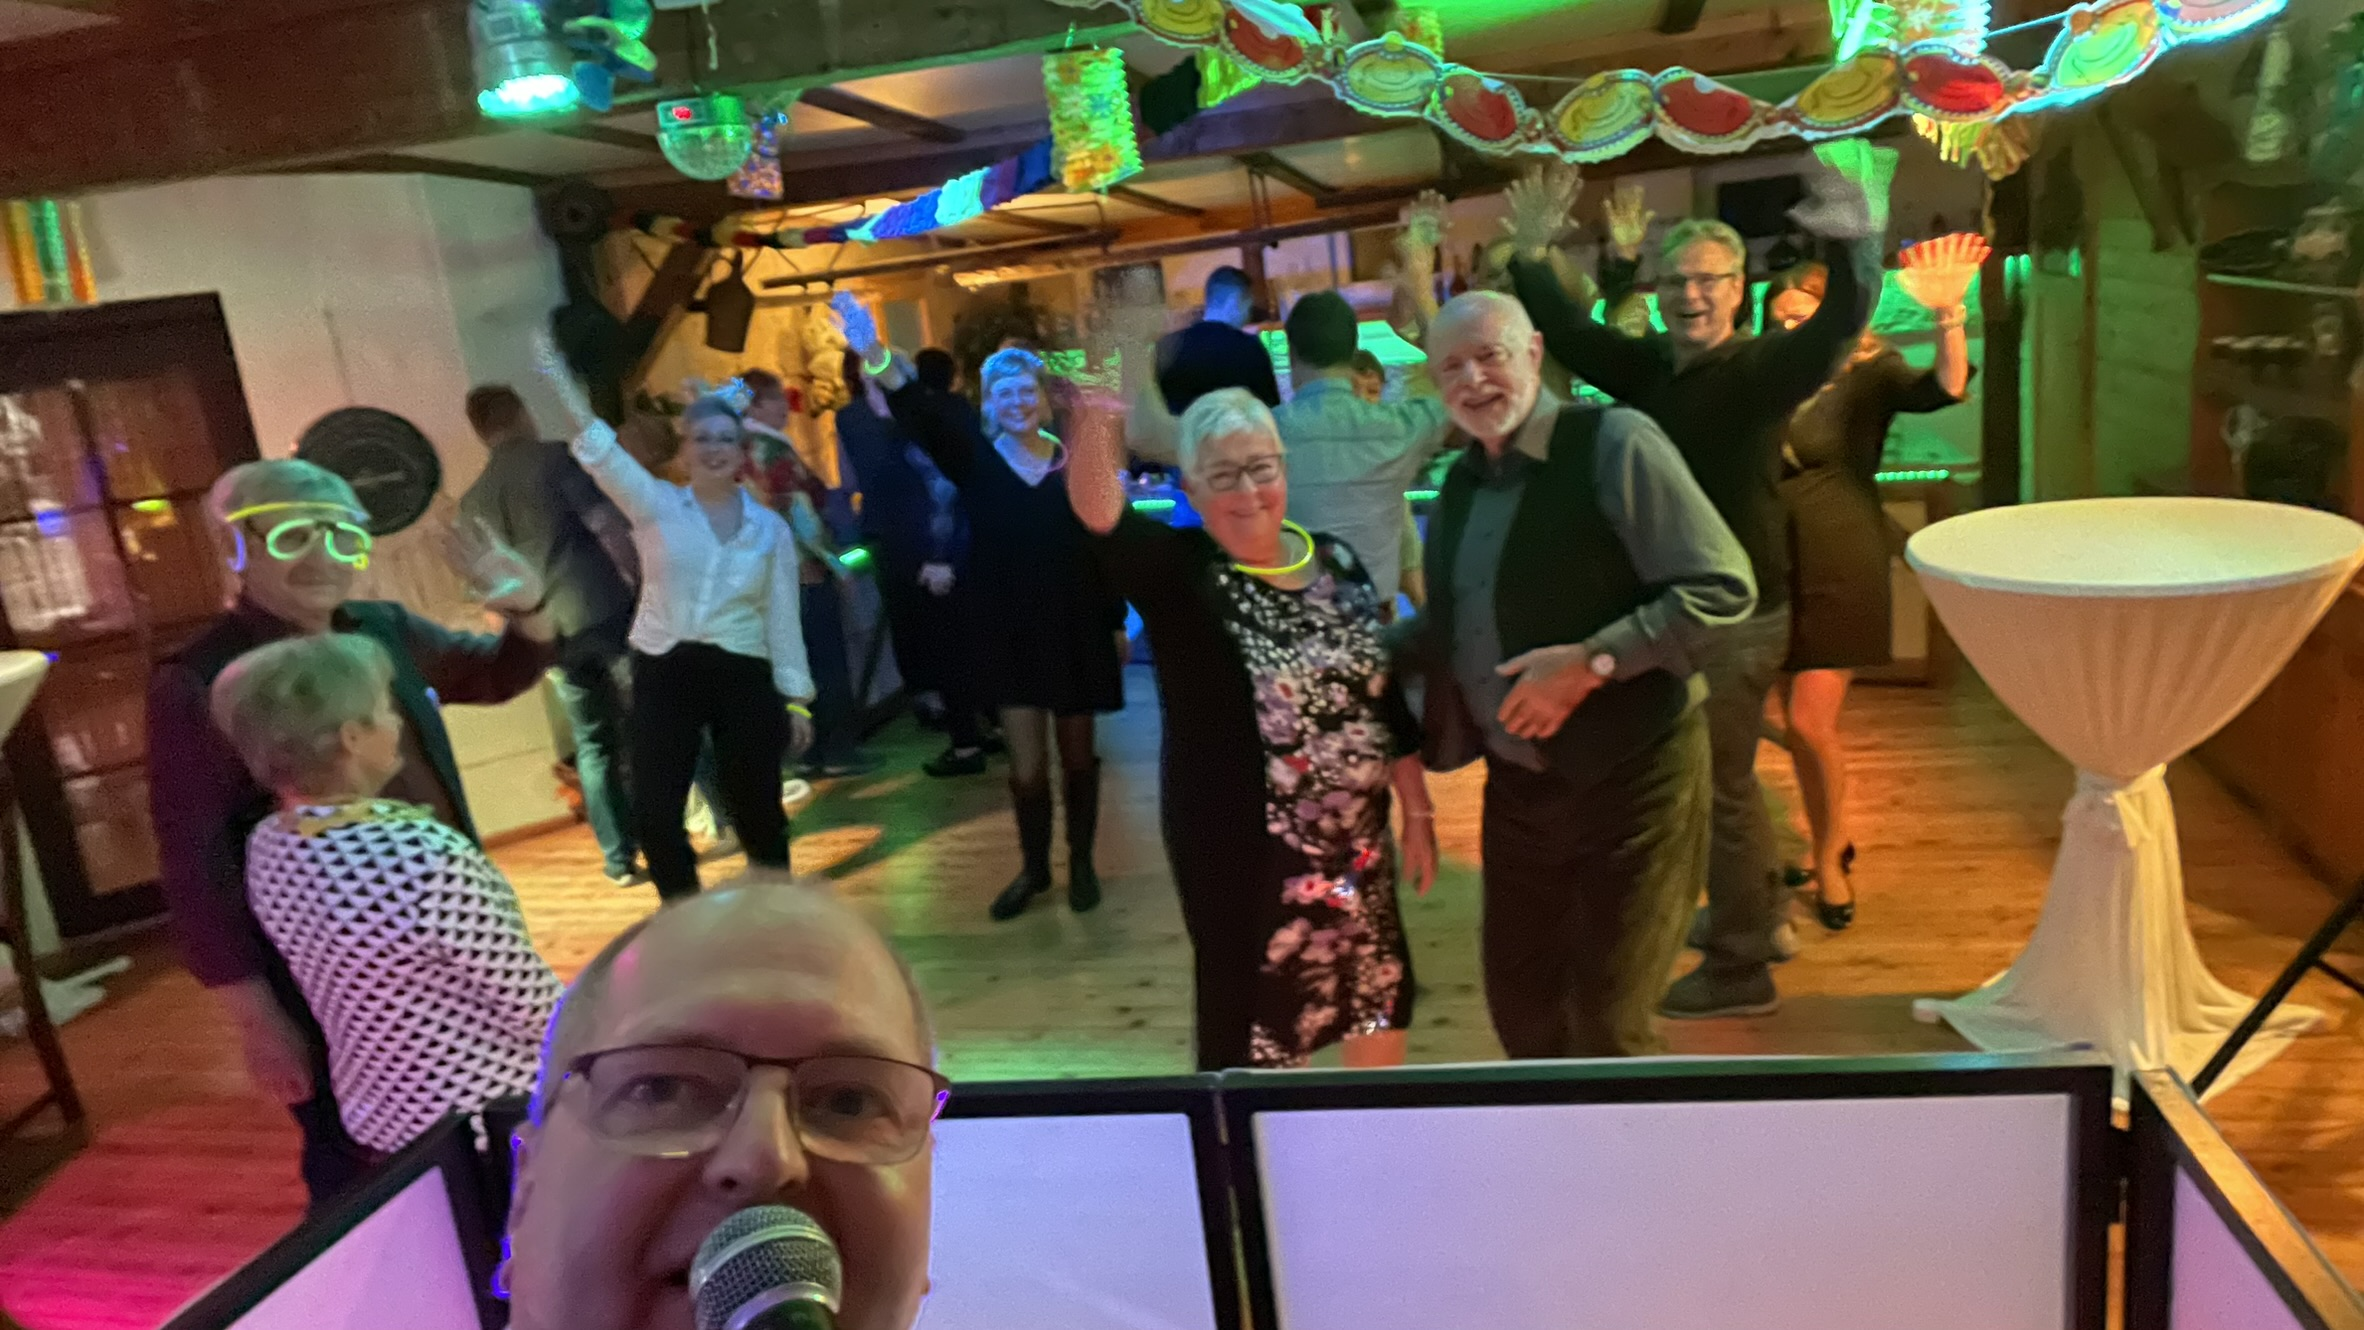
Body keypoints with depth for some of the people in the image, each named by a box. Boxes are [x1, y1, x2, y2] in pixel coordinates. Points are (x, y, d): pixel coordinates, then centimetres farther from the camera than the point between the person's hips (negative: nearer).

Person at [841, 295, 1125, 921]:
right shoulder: (977, 461, -3)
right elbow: (925, 416, -22)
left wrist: (1116, 623, 3)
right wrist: (876, 358, -39)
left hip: (1075, 629, 0)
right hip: (1008, 632, 0)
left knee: (1076, 755, 11)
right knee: (1026, 764, 5)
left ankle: (1081, 863, 28)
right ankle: (1033, 867, 25)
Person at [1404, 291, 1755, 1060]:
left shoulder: (1612, 443, -13)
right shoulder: (1461, 484, 9)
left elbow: (1723, 588, -17)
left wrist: (1592, 660, -23)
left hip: (1629, 776, -7)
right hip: (1517, 780, 7)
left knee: (1608, 1022, 2)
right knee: (1518, 999, 15)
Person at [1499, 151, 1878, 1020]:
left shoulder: (1762, 369, -13)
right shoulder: (1644, 366, 5)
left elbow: (1837, 329, -30)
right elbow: (1565, 333, 10)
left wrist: (1849, 247, -47)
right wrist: (1530, 255, -2)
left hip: (1738, 616, -8)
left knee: (1718, 787, 1)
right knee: (1722, 777, 23)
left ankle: (1739, 969, 16)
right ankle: (1756, 914, 44)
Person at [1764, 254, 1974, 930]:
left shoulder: (1867, 374, -6)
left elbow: (1944, 390, -27)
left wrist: (1949, 318, -42)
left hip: (1842, 570, -4)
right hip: (1778, 570, 4)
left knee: (1811, 722, -7)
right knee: (1797, 727, 13)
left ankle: (1830, 857, 16)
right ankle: (1831, 839, 35)